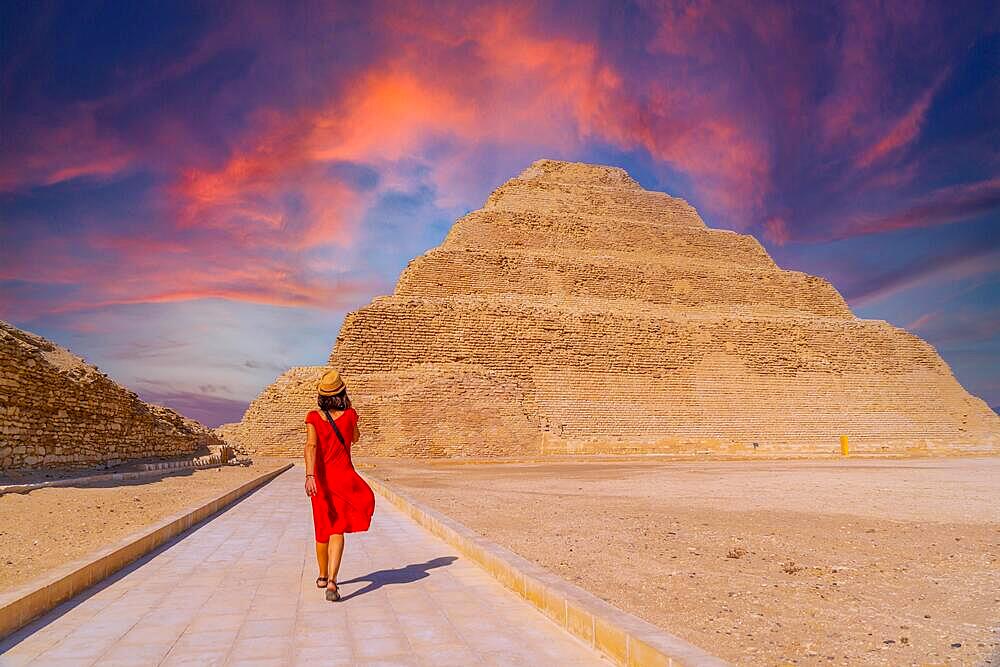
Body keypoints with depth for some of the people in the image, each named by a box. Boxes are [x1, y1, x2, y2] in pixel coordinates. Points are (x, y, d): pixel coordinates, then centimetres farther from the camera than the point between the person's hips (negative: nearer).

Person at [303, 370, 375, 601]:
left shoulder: (313, 417, -5)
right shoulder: (349, 414, -5)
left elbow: (311, 445, -19)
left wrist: (309, 475, -28)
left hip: (320, 478, 2)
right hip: (343, 477, -2)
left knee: (323, 527, 20)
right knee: (337, 530, -4)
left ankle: (323, 577, 37)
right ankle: (331, 581, -22)